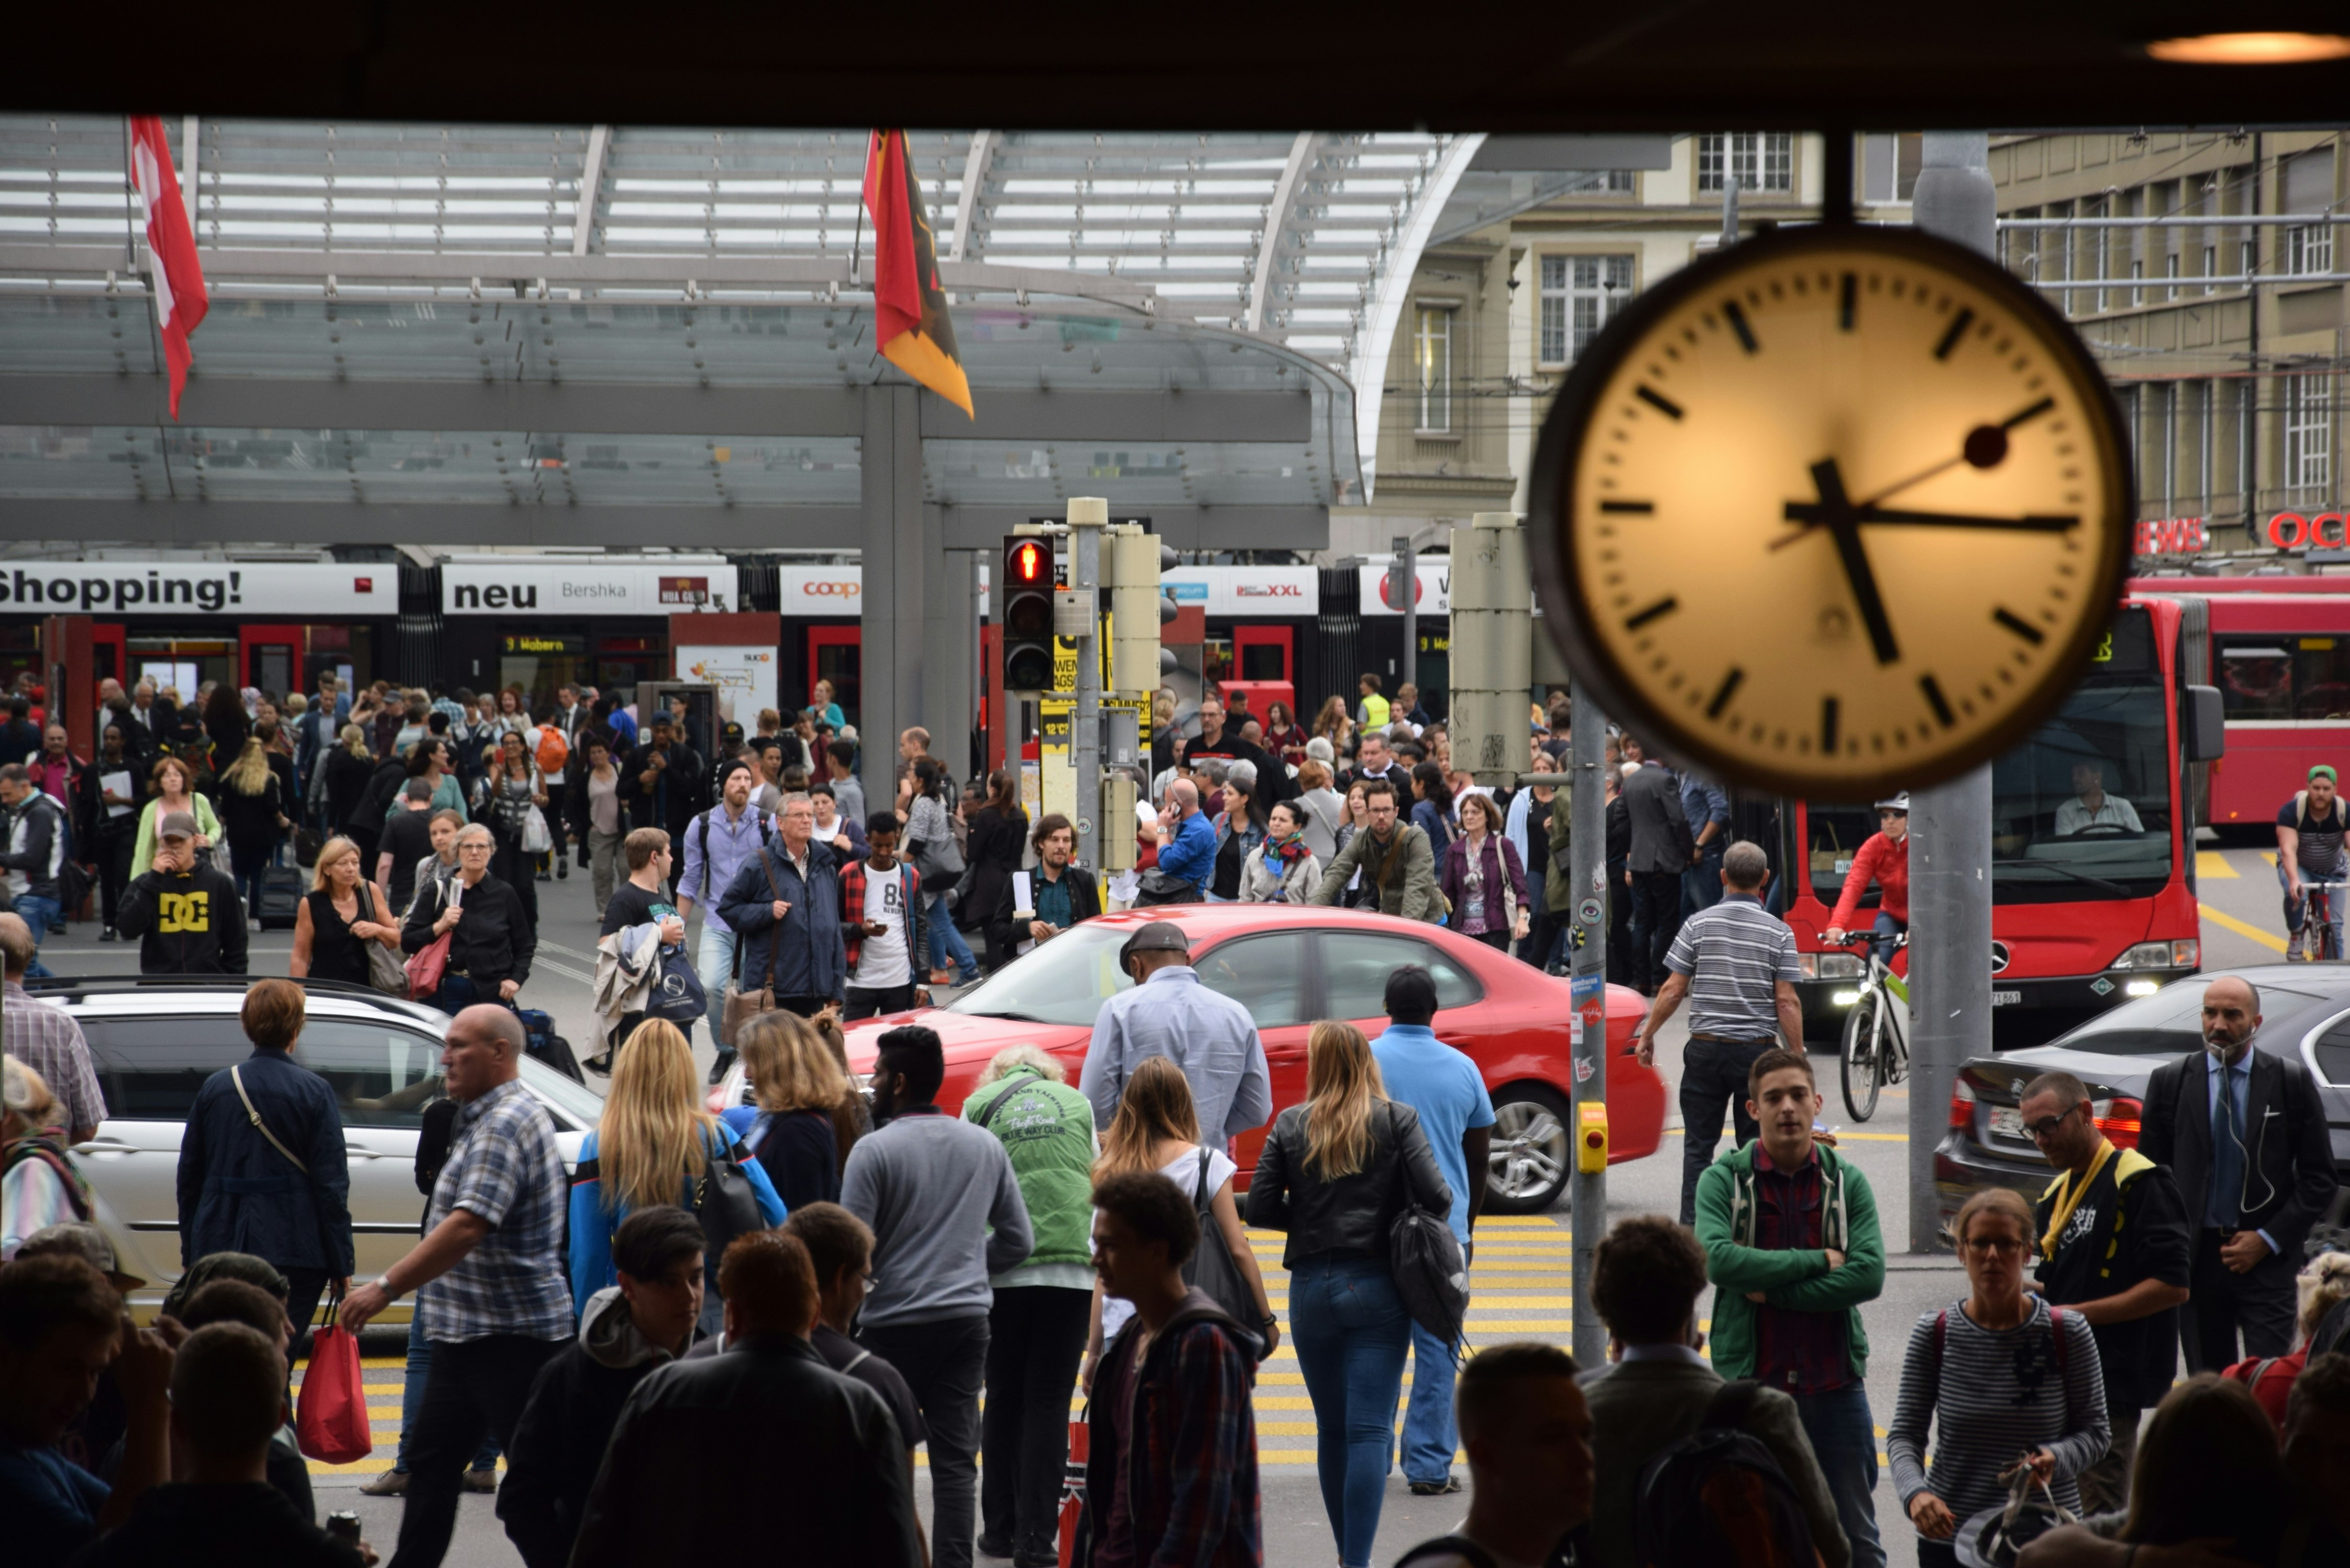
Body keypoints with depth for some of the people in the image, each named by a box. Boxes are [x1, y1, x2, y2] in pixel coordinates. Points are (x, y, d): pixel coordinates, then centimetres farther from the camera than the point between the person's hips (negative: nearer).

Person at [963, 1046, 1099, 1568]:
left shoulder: (981, 1105, 9)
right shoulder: (1077, 1103, 14)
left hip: (1005, 1268, 0)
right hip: (1072, 1264, 0)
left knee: (1004, 1398, 12)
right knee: (1049, 1402, 1)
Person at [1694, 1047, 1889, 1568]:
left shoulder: (1848, 1183, 2)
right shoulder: (1722, 1180, -3)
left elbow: (1869, 1275, -10)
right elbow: (1717, 1259, -20)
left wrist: (1773, 1292, -14)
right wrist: (1818, 1261, -15)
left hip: (1834, 1383, 1)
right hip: (1750, 1381, -1)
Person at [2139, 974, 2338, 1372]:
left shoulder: (2292, 1081, 2)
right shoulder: (2169, 1082, 6)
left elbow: (2319, 1178, 3)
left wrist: (2269, 1239, -7)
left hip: (2267, 1258, -2)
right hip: (2195, 1259, 2)